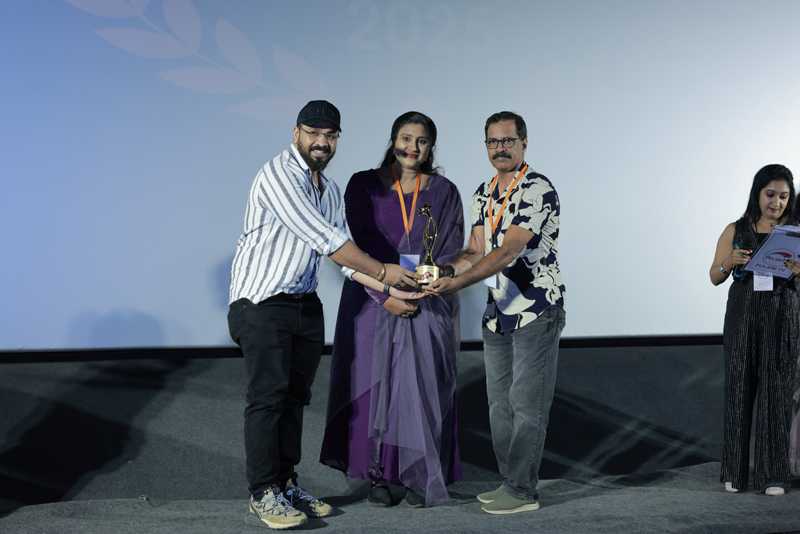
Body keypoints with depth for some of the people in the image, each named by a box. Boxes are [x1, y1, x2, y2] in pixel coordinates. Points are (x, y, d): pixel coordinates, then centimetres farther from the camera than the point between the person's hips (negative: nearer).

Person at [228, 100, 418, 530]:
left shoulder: (329, 190, 14)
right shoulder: (279, 175, -15)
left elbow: (344, 250, 13)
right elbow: (325, 240, -20)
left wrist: (388, 291, 0)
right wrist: (382, 272, -16)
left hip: (306, 305, 8)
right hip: (262, 303, -8)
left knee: (295, 397, 10)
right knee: (268, 395, -9)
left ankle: (286, 486, 18)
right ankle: (263, 497, -5)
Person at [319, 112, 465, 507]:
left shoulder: (443, 192, 4)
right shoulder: (364, 186, 0)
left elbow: (451, 251, 0)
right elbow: (354, 247, -5)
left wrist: (418, 292, -14)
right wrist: (385, 295, -14)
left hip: (428, 306, 1)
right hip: (373, 302, -1)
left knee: (423, 388, 0)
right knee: (374, 384, 2)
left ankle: (420, 477, 10)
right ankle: (377, 475, 12)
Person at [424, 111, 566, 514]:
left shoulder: (537, 190, -16)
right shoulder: (483, 194, 12)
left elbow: (508, 253, -24)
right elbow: (477, 250, 8)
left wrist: (457, 283, -30)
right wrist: (445, 269, -13)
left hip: (536, 313, -8)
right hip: (497, 314, 8)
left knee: (527, 404, -4)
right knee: (499, 403, 13)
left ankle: (523, 491, 4)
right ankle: (509, 482, 23)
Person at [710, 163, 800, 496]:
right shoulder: (736, 231, 9)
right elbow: (715, 277, 9)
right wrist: (729, 262, -11)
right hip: (742, 314, 0)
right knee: (739, 387, 0)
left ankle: (773, 474, 2)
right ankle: (735, 472, 6)